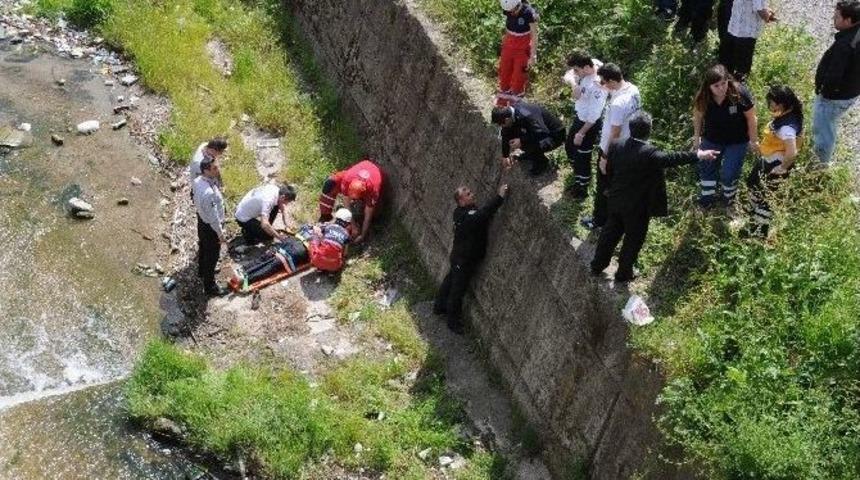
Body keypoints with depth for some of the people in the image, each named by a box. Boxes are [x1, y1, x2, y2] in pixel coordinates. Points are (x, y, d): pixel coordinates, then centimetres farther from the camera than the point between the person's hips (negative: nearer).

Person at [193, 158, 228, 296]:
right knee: (211, 256, 13)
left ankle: (202, 271, 58)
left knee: (203, 248, 32)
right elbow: (213, 217, -30)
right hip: (210, 226, -8)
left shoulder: (198, 180, -14)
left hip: (201, 219, 8)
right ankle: (210, 286, 33)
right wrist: (220, 234, -17)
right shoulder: (209, 193, -41)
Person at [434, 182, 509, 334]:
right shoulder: (466, 216, -33)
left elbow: (483, 212, 3)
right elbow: (484, 214, -49)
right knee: (458, 289, 6)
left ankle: (439, 307, 48)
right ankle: (453, 321, 22)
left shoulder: (461, 212, -2)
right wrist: (500, 197, -52)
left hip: (459, 255, 10)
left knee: (450, 281, 27)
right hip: (464, 259, -10)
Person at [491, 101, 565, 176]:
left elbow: (543, 134, -41)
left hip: (555, 136, -8)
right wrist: (505, 155, 16)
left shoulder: (527, 116, -36)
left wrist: (522, 141, -39)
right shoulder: (510, 112, -9)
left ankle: (542, 162, -3)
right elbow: (506, 134, 5)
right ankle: (530, 154, 16)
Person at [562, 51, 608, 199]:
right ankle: (577, 177, 50)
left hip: (589, 124, -9)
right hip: (578, 117, 9)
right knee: (569, 147, 26)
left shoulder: (597, 85, -34)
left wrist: (581, 133, -19)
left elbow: (594, 116, -29)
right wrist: (572, 81, -27)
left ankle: (582, 189, 31)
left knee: (582, 157, 8)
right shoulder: (592, 63, -11)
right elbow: (569, 76, -4)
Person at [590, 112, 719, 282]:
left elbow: (609, 170, 4)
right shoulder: (649, 153, -29)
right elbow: (671, 158, -31)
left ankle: (598, 264, 38)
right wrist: (698, 155, -26)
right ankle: (623, 273, 30)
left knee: (611, 232, 24)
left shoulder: (617, 147, -8)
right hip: (637, 207, -6)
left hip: (615, 201, 6)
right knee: (633, 239, 15)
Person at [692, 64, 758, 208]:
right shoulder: (703, 98, -24)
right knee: (706, 168, 16)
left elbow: (751, 118, -17)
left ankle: (728, 196, 35)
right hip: (711, 140, 3)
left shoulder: (740, 94, -31)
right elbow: (698, 117, -3)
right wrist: (697, 137, 8)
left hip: (737, 142, -3)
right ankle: (708, 196, 40)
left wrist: (753, 140, -7)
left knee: (729, 174, 4)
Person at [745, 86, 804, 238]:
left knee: (764, 195, 12)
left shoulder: (786, 127, -38)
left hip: (776, 166, -10)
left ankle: (760, 231, 34)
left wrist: (782, 169, -27)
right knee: (752, 182, 31)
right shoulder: (786, 114, -8)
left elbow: (792, 153, -44)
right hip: (767, 160, 10)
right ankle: (755, 210, 59)